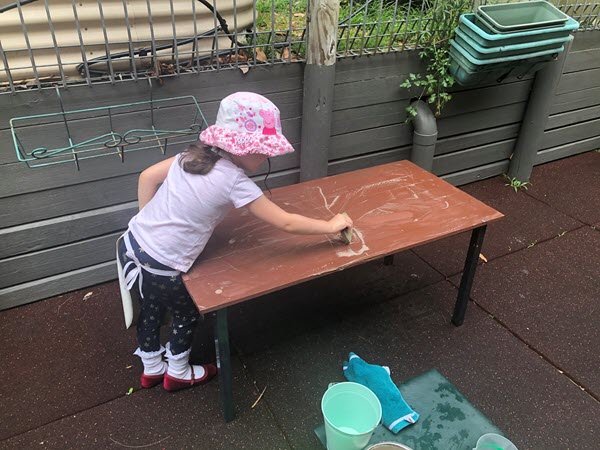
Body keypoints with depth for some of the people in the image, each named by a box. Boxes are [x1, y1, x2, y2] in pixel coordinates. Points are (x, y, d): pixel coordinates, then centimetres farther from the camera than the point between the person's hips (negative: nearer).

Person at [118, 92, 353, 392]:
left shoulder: (196, 153, 0)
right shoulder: (234, 181, -20)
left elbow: (147, 177, 7)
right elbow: (286, 223, -16)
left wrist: (151, 222, 14)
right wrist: (331, 226, -4)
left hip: (132, 243, 7)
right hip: (160, 267, -7)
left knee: (151, 309, 29)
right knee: (187, 315, 21)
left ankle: (152, 368, 53)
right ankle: (178, 373, 45)